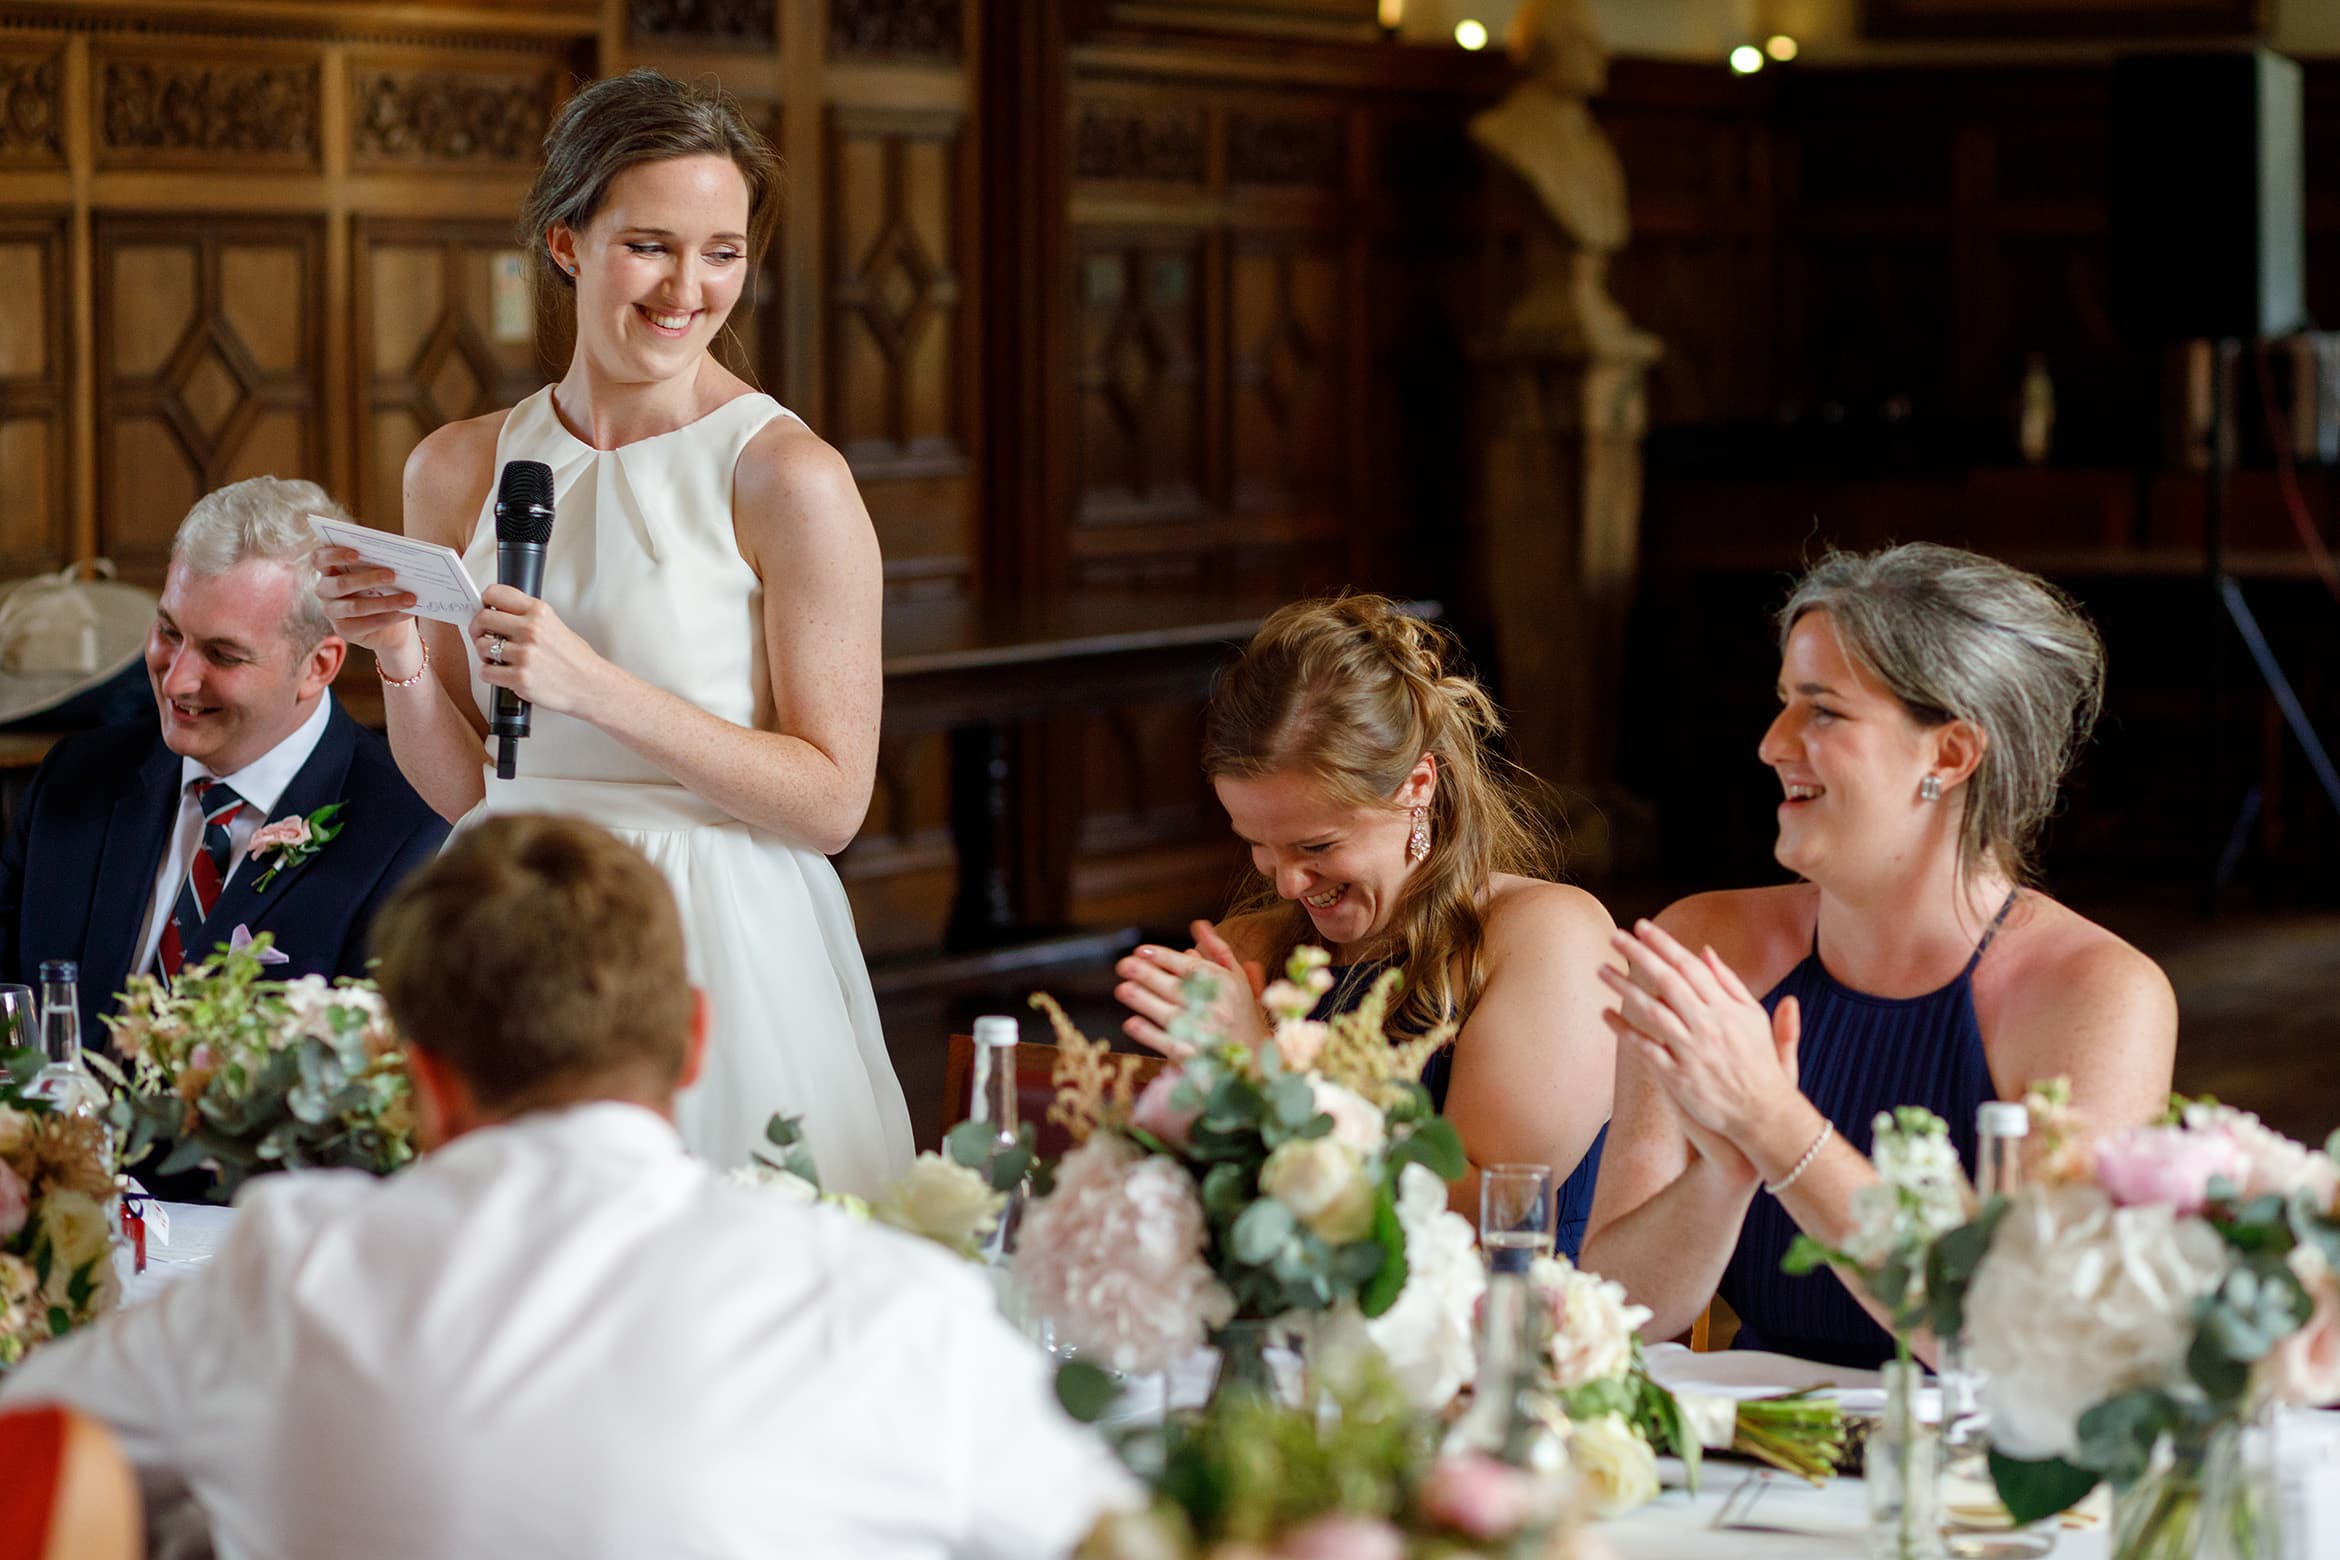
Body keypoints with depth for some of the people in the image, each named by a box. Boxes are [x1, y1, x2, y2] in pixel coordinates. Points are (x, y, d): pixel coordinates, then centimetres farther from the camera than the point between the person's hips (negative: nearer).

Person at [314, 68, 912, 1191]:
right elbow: (462, 790, 10)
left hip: (722, 950, -4)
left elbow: (831, 800, -13)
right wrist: (401, 664, -9)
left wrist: (596, 687, -20)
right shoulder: (458, 469, 5)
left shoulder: (790, 478, -10)